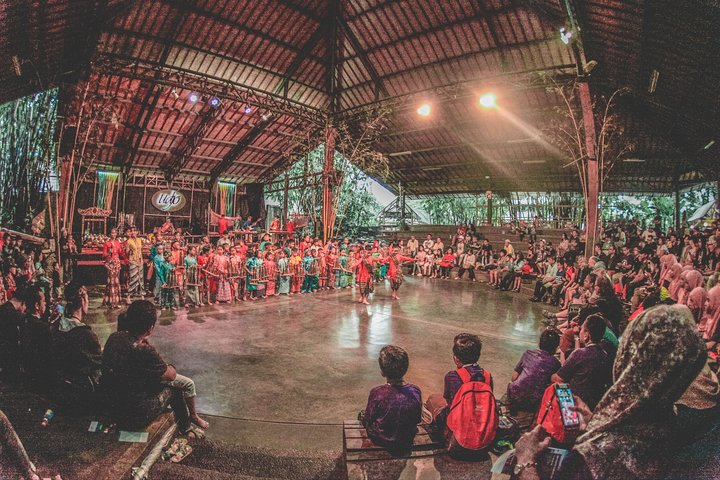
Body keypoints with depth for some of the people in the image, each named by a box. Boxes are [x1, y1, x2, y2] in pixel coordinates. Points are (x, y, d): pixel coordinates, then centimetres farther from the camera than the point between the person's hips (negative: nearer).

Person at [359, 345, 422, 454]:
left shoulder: (377, 393, -31)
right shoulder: (415, 391, -21)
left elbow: (367, 422, -14)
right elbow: (418, 419, -4)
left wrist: (363, 416, 8)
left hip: (381, 440, -3)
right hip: (407, 442, 4)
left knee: (362, 414, 24)